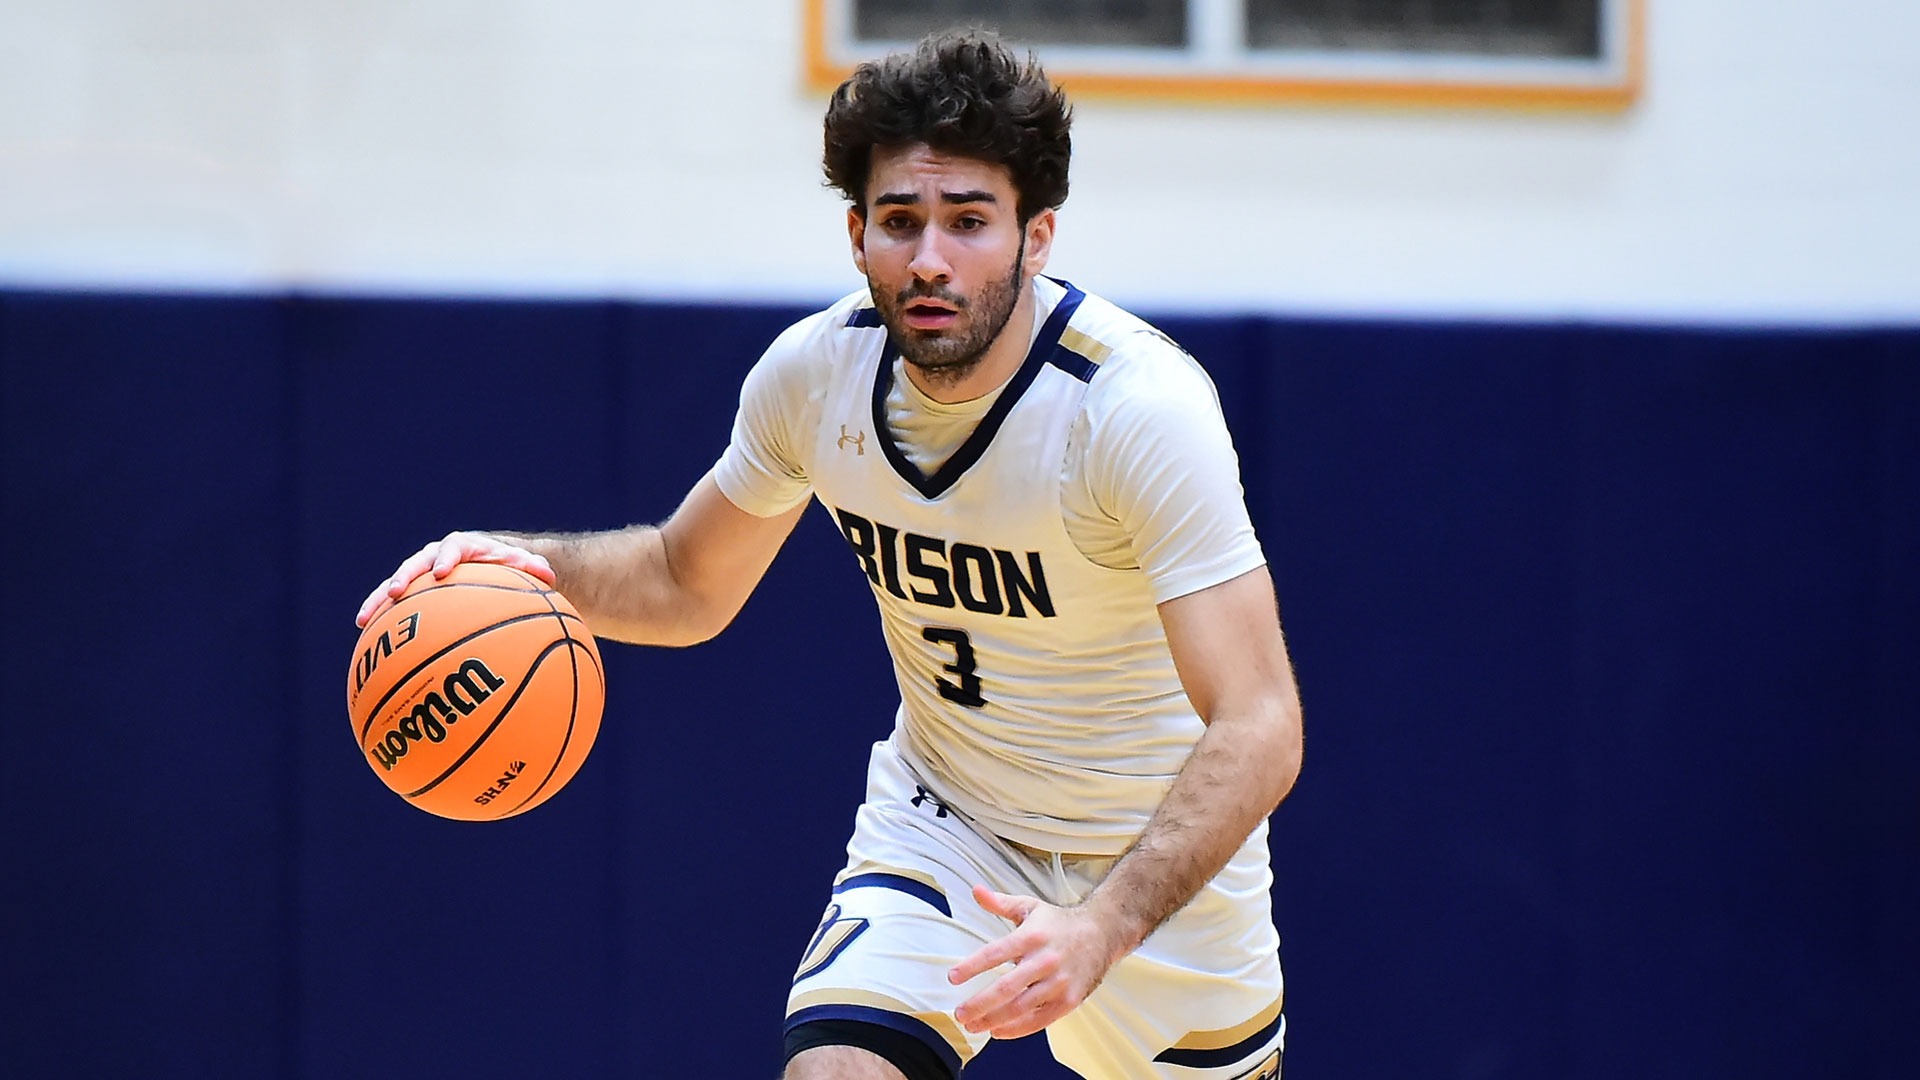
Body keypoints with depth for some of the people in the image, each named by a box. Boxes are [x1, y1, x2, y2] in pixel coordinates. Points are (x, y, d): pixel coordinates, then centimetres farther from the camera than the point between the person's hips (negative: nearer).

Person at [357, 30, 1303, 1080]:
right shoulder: (814, 371, -13)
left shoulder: (1140, 403, -29)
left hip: (1164, 850, -2)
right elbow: (687, 584, 6)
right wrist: (532, 563, -16)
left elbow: (1258, 727, -34)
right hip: (942, 825, 2)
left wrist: (1103, 929, -49)